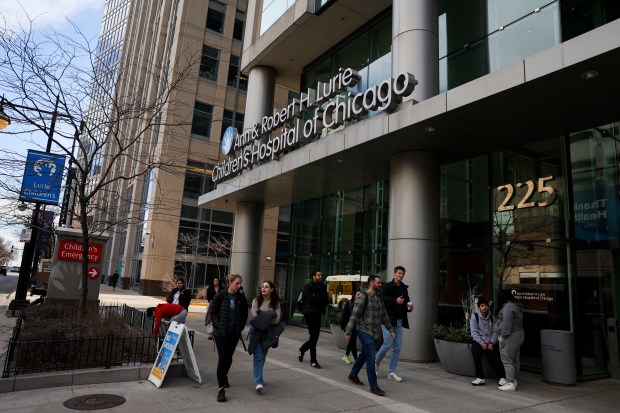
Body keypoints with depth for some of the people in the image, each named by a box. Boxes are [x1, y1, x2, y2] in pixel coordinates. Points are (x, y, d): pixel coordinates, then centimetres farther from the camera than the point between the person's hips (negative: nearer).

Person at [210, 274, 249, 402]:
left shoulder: (241, 297, 0)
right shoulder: (220, 296, -8)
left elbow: (244, 314, 10)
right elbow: (213, 312, -1)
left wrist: (240, 327, 3)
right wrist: (217, 325, -9)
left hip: (234, 333, 3)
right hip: (221, 333, -3)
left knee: (229, 357, 15)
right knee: (222, 358, -7)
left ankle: (224, 376, 43)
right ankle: (221, 388, -2)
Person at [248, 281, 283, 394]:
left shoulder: (276, 303, -1)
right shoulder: (256, 301, -4)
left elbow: (277, 320, -11)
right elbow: (254, 316, -12)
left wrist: (262, 318, -15)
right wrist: (268, 317, -12)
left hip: (268, 332, 2)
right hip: (257, 331, -2)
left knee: (263, 356, 14)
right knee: (258, 356, -9)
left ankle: (258, 377, 34)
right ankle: (258, 382, -7)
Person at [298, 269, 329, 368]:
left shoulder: (322, 287, 12)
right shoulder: (308, 287, -5)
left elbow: (326, 300, 4)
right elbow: (312, 299, -18)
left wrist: (317, 300, -12)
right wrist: (321, 300, -5)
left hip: (318, 314, 6)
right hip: (310, 314, -6)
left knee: (315, 337, 8)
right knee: (313, 337, -6)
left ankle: (302, 349, 35)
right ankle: (313, 361, 3)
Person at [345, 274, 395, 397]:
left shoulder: (379, 299, 13)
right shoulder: (363, 297, -11)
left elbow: (384, 316, 21)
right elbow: (354, 315, -13)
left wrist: (390, 329, 16)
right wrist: (348, 332, -14)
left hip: (375, 333, 8)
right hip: (365, 331, -8)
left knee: (364, 354, 18)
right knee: (371, 357, -11)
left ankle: (353, 375, 36)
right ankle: (373, 386, -6)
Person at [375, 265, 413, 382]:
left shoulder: (404, 288, 14)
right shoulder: (387, 286, -4)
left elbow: (406, 302, 21)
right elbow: (382, 298, -16)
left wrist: (409, 307, 0)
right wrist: (395, 301, -24)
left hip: (399, 320, 6)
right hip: (388, 319, -6)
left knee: (397, 347, 6)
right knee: (388, 344, -10)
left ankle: (392, 372, 15)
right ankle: (376, 363, 15)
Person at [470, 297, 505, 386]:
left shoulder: (492, 317, 7)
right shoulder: (474, 317, -1)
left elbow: (495, 331, 2)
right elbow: (474, 332, -6)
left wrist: (492, 343, -12)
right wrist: (482, 343, -16)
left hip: (491, 342, 2)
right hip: (479, 341, -2)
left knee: (495, 357, -21)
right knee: (476, 353, -28)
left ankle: (502, 378, -16)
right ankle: (480, 378, -22)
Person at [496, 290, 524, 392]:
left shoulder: (508, 307, -18)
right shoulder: (517, 306, 14)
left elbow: (507, 324, -24)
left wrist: (503, 336, -19)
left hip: (510, 337, -11)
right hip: (519, 334, 11)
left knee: (507, 360, -7)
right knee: (515, 360, 16)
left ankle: (510, 383, -6)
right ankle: (514, 380, 25)